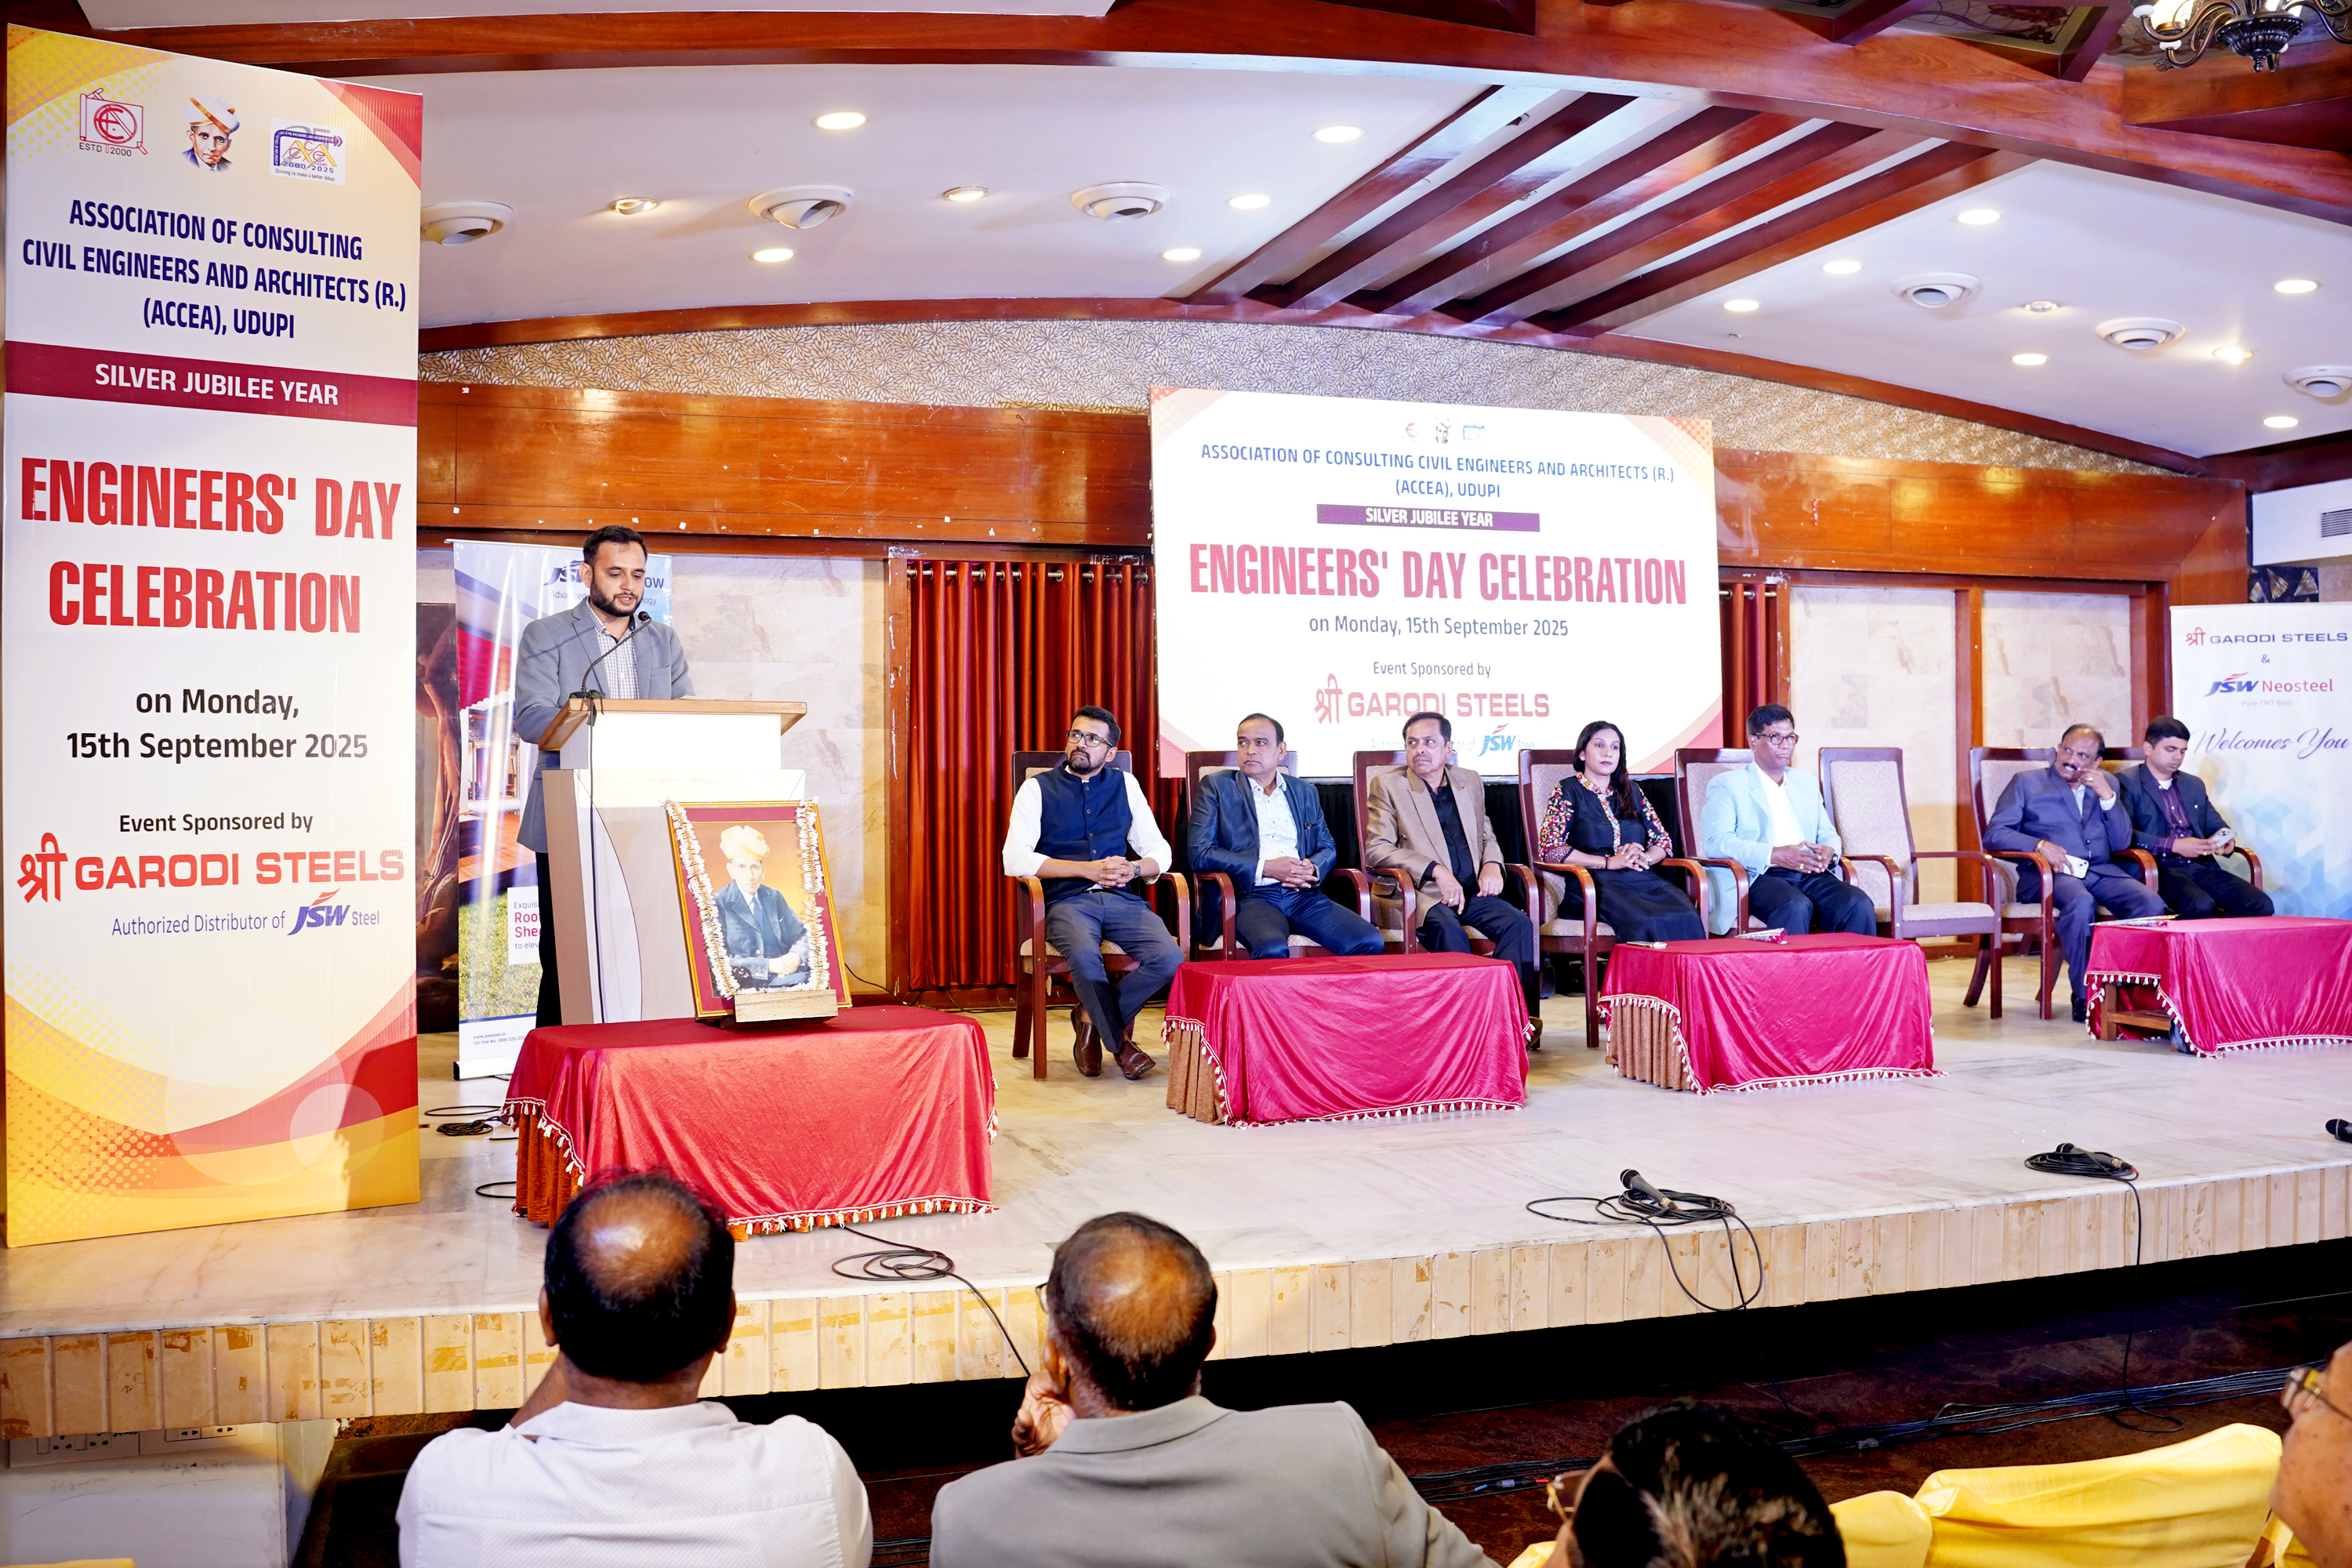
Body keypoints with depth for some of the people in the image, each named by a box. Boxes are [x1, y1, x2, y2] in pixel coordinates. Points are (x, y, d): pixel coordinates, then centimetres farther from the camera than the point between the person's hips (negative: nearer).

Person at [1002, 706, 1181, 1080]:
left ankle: (1093, 1017, -1)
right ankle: (1120, 1041, -9)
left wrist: (1134, 869, -10)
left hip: (1123, 899, 3)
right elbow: (1015, 859, -5)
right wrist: (1089, 870, -11)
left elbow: (1160, 851, 15)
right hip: (1068, 901, -3)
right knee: (1085, 956, -36)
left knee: (1170, 959, -26)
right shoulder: (1038, 789, 9)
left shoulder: (1125, 785, 18)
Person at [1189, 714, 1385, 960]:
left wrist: (1313, 869, -1)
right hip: (1251, 896, -4)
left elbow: (1328, 847, 24)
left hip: (1303, 895, 4)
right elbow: (1200, 854, -1)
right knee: (1272, 949, -38)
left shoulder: (1305, 791, 22)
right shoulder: (1216, 787, 9)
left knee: (1370, 943, -20)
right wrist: (1265, 868, -9)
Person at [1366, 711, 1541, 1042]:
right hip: (1422, 892, -4)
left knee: (1519, 924, -24)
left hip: (1473, 892, 4)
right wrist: (1436, 871, -15)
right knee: (1447, 927, -36)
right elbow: (1376, 850, -4)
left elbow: (1487, 837, 29)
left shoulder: (1470, 782, 20)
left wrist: (1492, 864, 3)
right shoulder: (1388, 785, 6)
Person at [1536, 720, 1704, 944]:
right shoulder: (1567, 791, 8)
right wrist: (1610, 862, -10)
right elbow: (1549, 849, -5)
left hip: (1641, 878, 5)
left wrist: (1644, 858, -3)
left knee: (1687, 918, -27)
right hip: (1596, 882, -5)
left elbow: (1664, 842, 22)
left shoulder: (1630, 792, 23)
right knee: (1645, 922, -35)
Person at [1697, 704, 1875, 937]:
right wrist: (1775, 855, -18)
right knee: (1796, 906, -37)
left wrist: (1829, 850, 1)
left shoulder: (1806, 781, 28)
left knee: (1859, 905, -25)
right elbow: (1715, 842, -6)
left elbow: (1828, 833, 28)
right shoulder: (1727, 785, 8)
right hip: (1761, 877, -5)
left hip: (1812, 874, 5)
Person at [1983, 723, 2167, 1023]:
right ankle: (2085, 995, -27)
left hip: (2101, 871, 4)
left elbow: (2122, 843, 11)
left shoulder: (2106, 784, 20)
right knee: (2080, 903, -37)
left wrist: (2107, 796, -2)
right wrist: (2040, 845, -15)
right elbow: (1994, 834, 1)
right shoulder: (2027, 783, 11)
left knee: (2151, 903, -25)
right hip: (2047, 874, -4)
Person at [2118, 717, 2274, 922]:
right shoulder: (2127, 783, 0)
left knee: (2260, 905, -16)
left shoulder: (2194, 784, 24)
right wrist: (2174, 845, -17)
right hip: (2159, 870, -7)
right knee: (2201, 906, -36)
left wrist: (2226, 840, 4)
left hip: (2201, 866, 7)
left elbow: (2216, 825, 29)